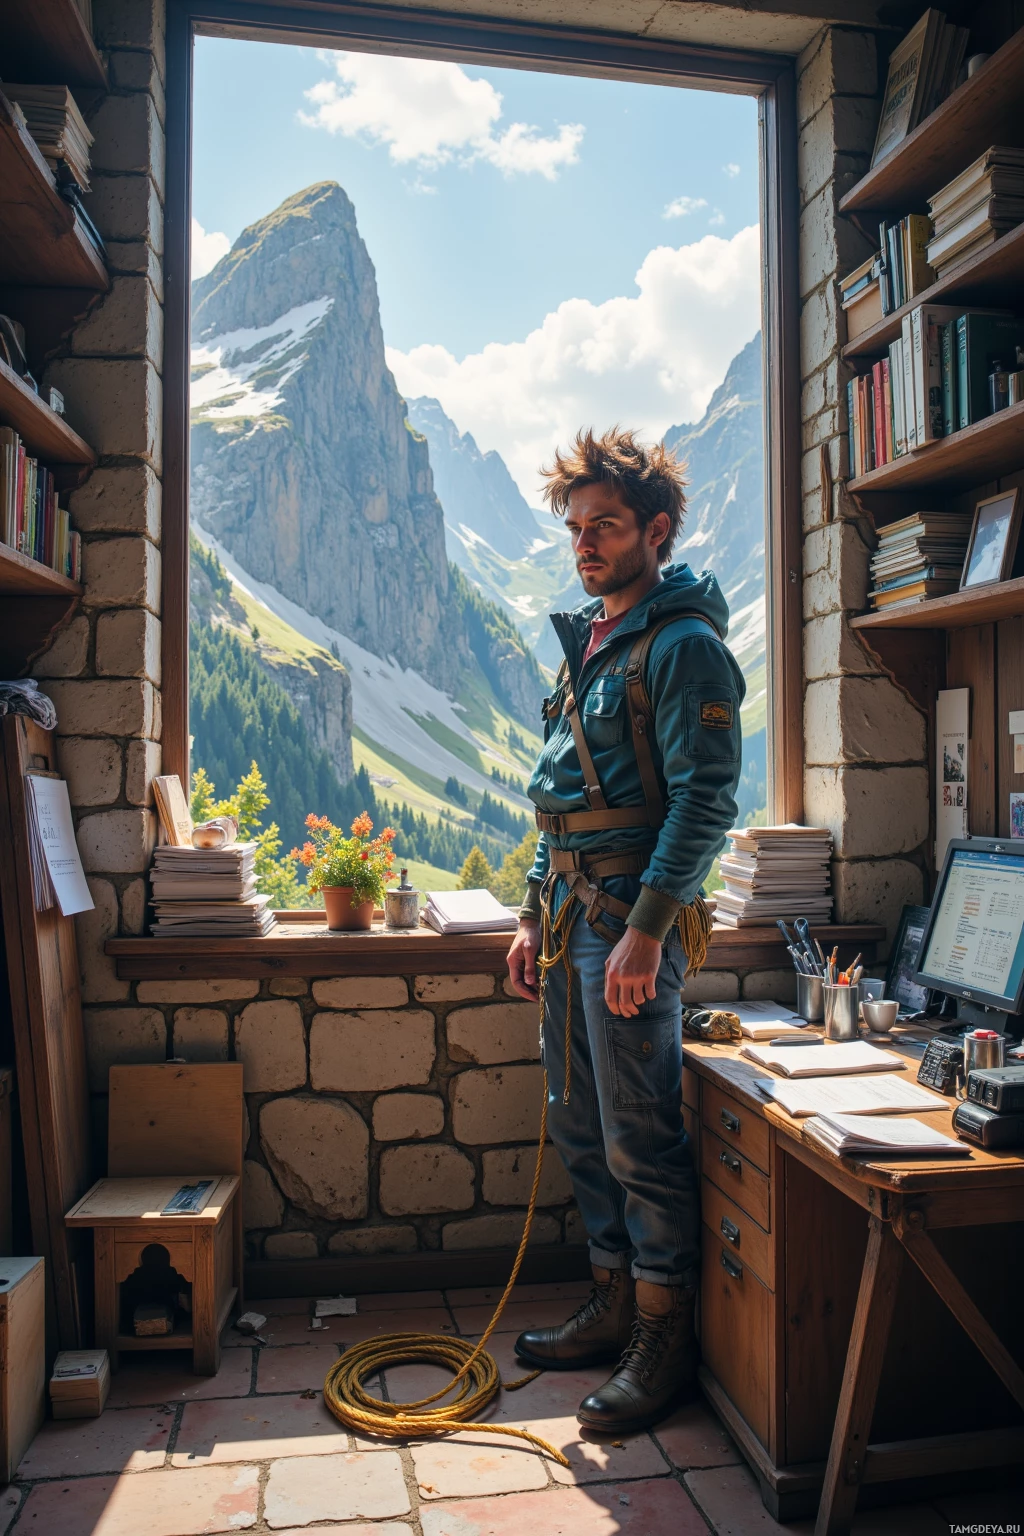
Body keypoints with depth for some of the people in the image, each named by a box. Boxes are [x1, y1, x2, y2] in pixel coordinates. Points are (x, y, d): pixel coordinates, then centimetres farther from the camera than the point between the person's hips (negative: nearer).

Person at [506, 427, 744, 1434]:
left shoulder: (683, 643, -10)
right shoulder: (586, 641, 16)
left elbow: (704, 800, -17)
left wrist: (644, 929, -21)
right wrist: (535, 917, 17)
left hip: (631, 918, -9)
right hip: (570, 911, 9)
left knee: (639, 1139, 0)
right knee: (579, 1124, 15)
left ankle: (666, 1342, 17)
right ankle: (616, 1302, 32)